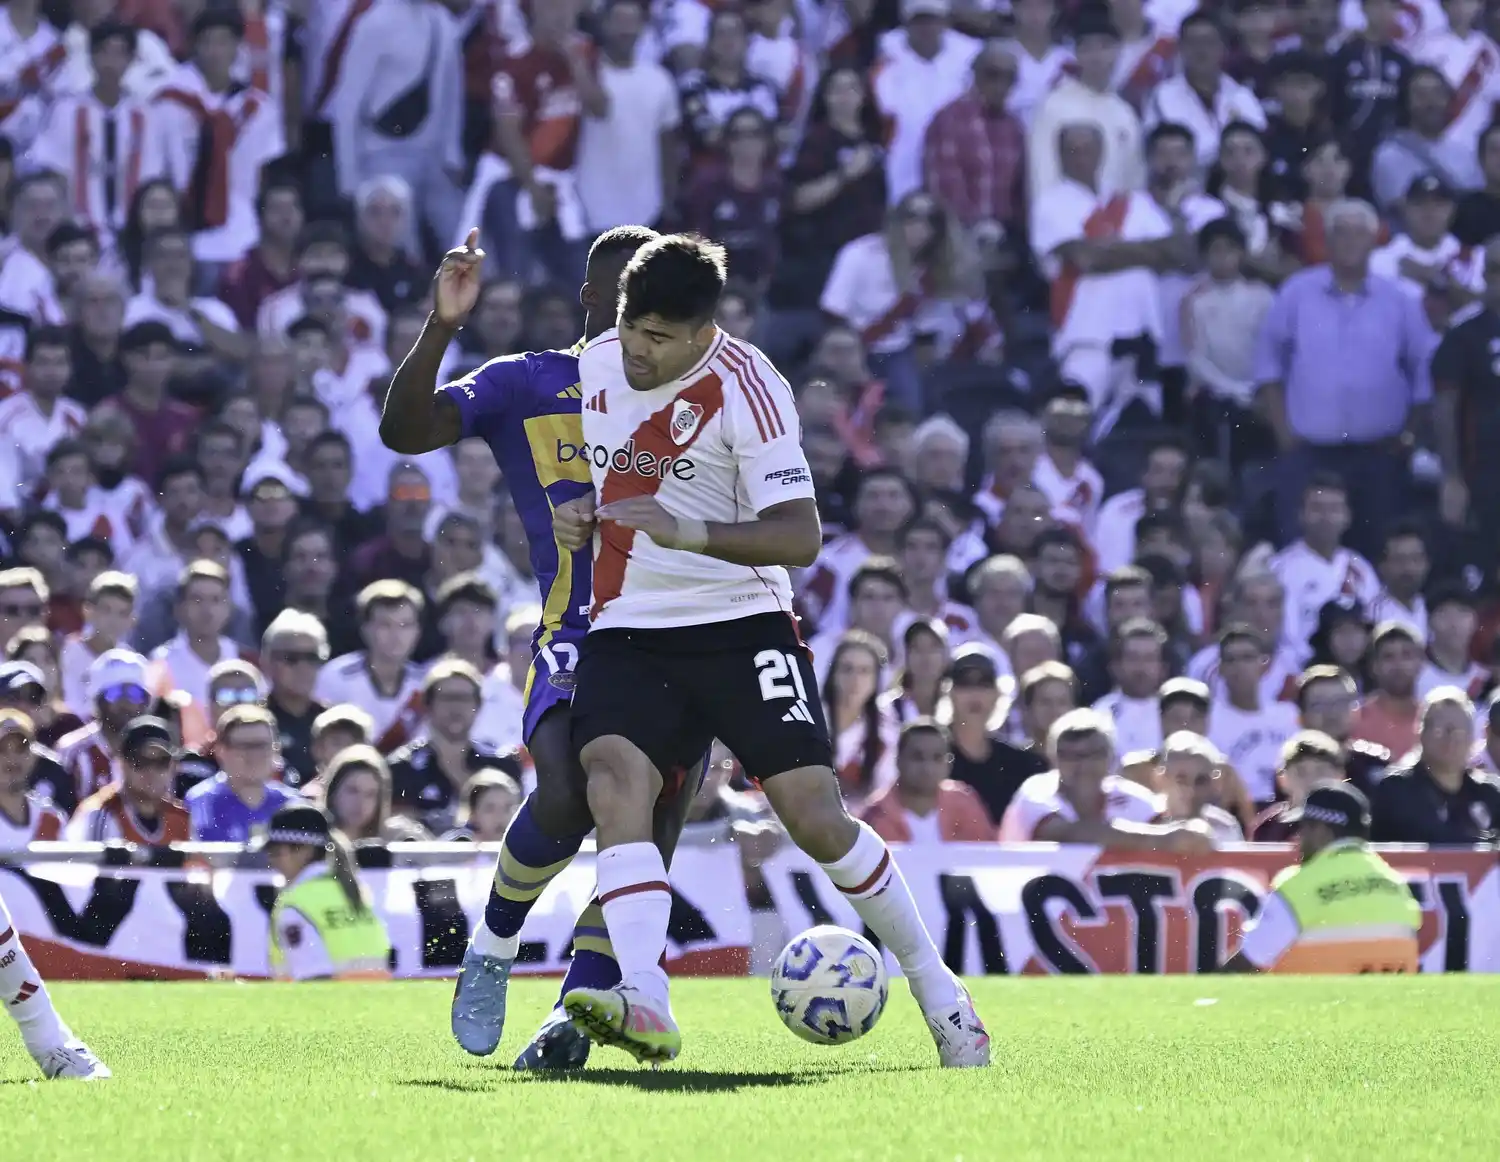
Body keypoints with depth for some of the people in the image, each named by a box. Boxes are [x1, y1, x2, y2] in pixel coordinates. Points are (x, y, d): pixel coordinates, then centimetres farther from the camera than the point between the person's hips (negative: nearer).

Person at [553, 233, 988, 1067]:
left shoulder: (745, 388, -14)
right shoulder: (594, 365, 5)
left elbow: (801, 536, -20)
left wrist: (690, 534, -34)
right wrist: (575, 518, 5)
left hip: (741, 624, -4)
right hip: (630, 629, 4)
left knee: (817, 816, -9)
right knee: (613, 778, -24)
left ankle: (938, 990, 11)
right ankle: (643, 1004, -37)